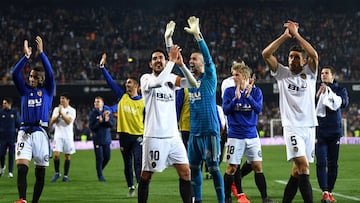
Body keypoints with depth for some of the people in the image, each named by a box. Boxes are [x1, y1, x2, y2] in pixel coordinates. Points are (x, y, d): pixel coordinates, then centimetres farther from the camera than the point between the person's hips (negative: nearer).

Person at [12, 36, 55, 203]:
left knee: (40, 171, 2)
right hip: (24, 131, 1)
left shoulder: (47, 90, 10)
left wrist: (41, 53, -11)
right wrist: (26, 56, -8)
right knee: (21, 167, -17)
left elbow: (49, 73, -5)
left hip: (40, 132, -1)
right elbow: (15, 74, 1)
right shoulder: (25, 89, 15)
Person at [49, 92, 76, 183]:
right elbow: (51, 122, 3)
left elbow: (68, 121, -15)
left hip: (68, 136, -1)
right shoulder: (56, 109, 10)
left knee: (67, 156, 2)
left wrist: (61, 113, -14)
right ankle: (57, 173, 8)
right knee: (56, 155, -10)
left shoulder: (72, 110, 1)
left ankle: (65, 176, 9)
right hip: (58, 135, 1)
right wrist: (58, 115, -9)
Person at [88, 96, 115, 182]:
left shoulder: (108, 112, 3)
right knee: (99, 158, -5)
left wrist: (107, 120, -19)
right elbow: (91, 126, -8)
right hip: (97, 139, -3)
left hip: (106, 139, 3)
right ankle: (100, 176, 5)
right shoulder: (93, 113, -4)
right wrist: (99, 122, -19)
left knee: (107, 157, 7)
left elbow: (112, 124, 0)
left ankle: (100, 169, 31)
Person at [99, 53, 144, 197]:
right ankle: (131, 187, 21)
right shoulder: (122, 96, 5)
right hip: (124, 135, 3)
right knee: (127, 163, 10)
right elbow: (110, 82, 4)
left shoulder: (143, 102, -2)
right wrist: (102, 67, 0)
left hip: (138, 135, -3)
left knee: (138, 162, -13)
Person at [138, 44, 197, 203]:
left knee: (185, 172, 0)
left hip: (173, 136, 4)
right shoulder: (146, 78, -1)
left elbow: (192, 84, -3)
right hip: (154, 136, -4)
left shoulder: (171, 78, 11)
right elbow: (158, 82, -24)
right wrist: (172, 61, -21)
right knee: (146, 175, 2)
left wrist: (181, 65, -15)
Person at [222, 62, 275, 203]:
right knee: (232, 167, -1)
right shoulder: (229, 91, -1)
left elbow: (258, 109, -10)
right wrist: (236, 98, -22)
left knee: (258, 166, 2)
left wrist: (248, 96, -23)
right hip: (235, 136, -1)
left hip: (252, 135, 1)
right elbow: (226, 110, -10)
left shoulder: (256, 91, 2)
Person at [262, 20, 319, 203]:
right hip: (292, 126, -3)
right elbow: (266, 54, -5)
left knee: (298, 170, 7)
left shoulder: (309, 73, 8)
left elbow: (314, 55, -11)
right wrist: (285, 36, -8)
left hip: (309, 126, 3)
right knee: (303, 165, -17)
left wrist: (296, 35, -9)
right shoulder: (282, 73, 6)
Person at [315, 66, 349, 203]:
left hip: (334, 132, 1)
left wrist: (329, 92, -19)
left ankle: (330, 192, 13)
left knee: (333, 164, 4)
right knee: (321, 163, -11)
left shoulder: (340, 90, 6)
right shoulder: (316, 89, 7)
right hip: (319, 132, -1)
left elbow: (344, 103, -13)